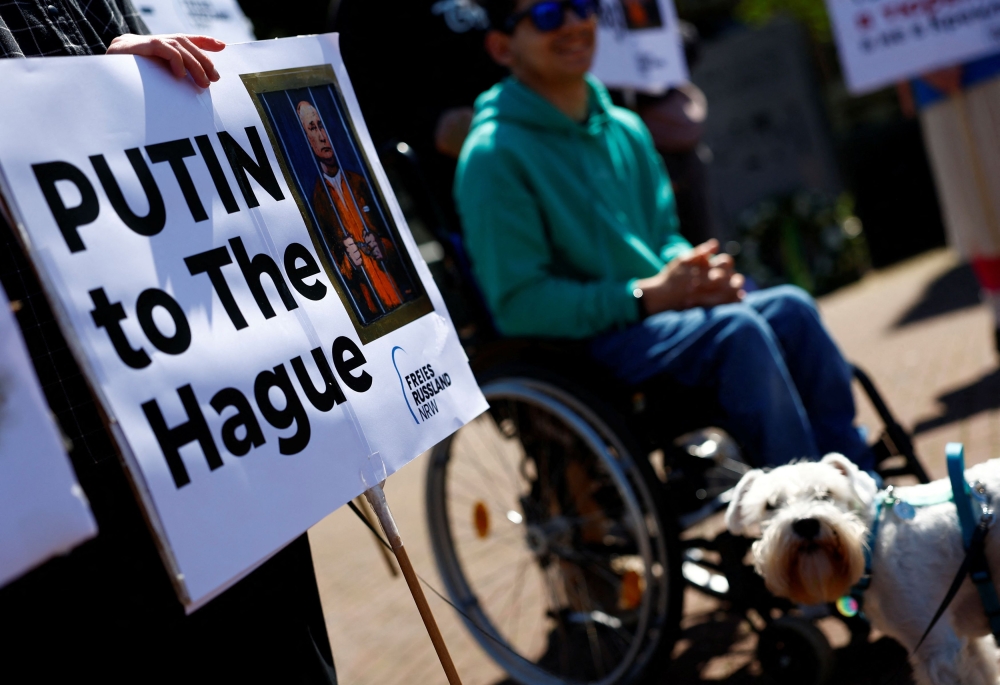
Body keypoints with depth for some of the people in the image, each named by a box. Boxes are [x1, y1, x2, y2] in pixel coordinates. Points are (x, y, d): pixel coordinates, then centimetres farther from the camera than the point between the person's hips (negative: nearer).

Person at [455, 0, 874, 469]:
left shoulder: (626, 129, 15)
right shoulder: (494, 154, -10)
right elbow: (517, 305, -15)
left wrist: (697, 270, -3)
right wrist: (647, 295, -19)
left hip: (666, 313, 7)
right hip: (578, 346, -7)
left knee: (789, 309, -16)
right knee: (736, 329, -29)